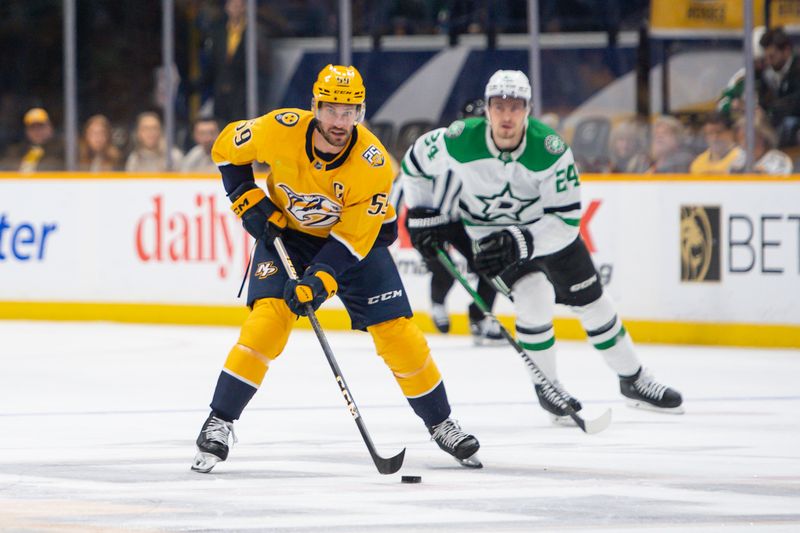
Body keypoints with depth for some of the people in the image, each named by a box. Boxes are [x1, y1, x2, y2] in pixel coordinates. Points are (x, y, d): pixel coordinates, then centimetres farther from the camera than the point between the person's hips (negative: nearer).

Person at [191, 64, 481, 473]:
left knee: (396, 330, -5)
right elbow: (227, 148, -6)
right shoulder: (280, 130, -26)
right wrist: (250, 204, -13)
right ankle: (219, 423, -14)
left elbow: (354, 237, -25)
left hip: (359, 232, 0)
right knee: (268, 319, -21)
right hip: (285, 231, 0)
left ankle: (441, 424, 13)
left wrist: (318, 281, -34)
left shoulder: (372, 162, -28)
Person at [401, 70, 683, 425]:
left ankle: (634, 381, 26)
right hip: (490, 232, -1)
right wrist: (424, 215, -7)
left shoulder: (550, 149, -31)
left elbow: (567, 217, -28)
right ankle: (546, 387, 2)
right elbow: (417, 161, -7)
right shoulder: (460, 141, -28)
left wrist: (521, 243, -39)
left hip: (548, 227, 1)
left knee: (592, 302, 7)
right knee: (533, 299, -20)